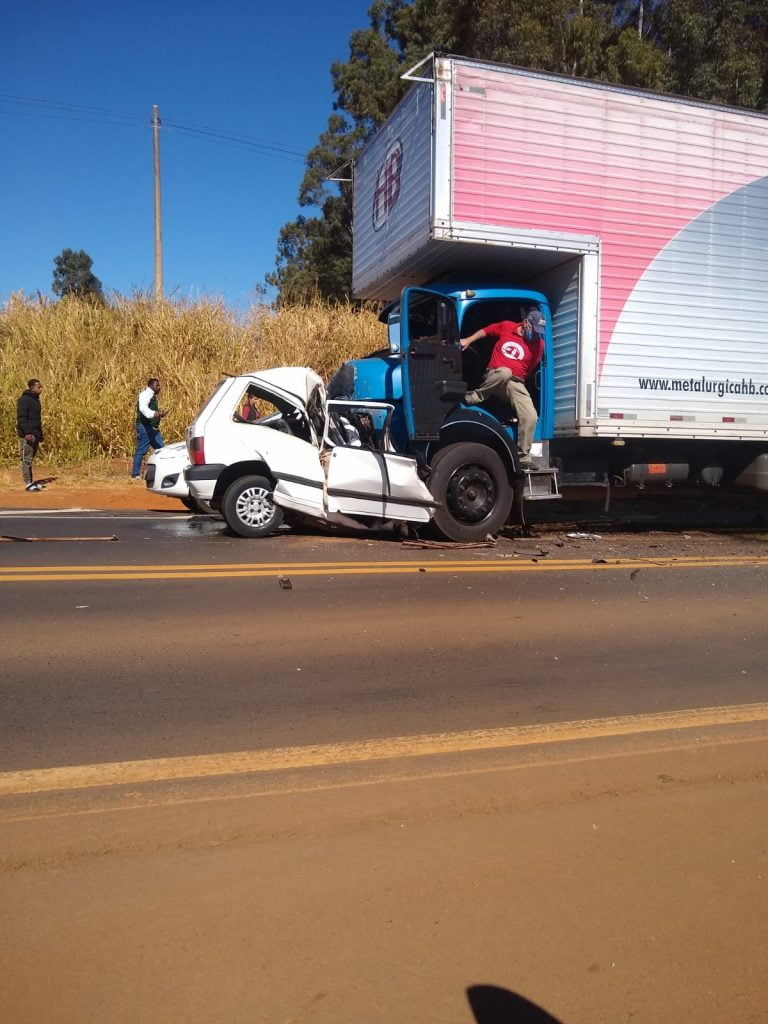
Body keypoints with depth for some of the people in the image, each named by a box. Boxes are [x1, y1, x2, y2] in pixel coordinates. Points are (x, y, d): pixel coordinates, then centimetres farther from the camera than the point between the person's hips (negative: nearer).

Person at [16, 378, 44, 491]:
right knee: (27, 459, -7)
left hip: (35, 435, 9)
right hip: (27, 435, -9)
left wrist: (40, 434, 21)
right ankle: (28, 484, -7)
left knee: (31, 458, 12)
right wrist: (27, 433, -25)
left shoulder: (35, 399, 17)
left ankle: (31, 482, 17)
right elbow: (21, 418, -17)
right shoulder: (24, 400, -11)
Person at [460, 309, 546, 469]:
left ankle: (524, 456, -5)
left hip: (515, 384, 2)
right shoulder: (506, 327, 3)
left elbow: (531, 368, 15)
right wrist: (468, 340, 12)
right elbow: (486, 331, 18)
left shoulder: (538, 344, 5)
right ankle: (472, 397, -24)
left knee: (531, 416, -16)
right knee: (505, 372, -41)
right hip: (493, 378, -2)